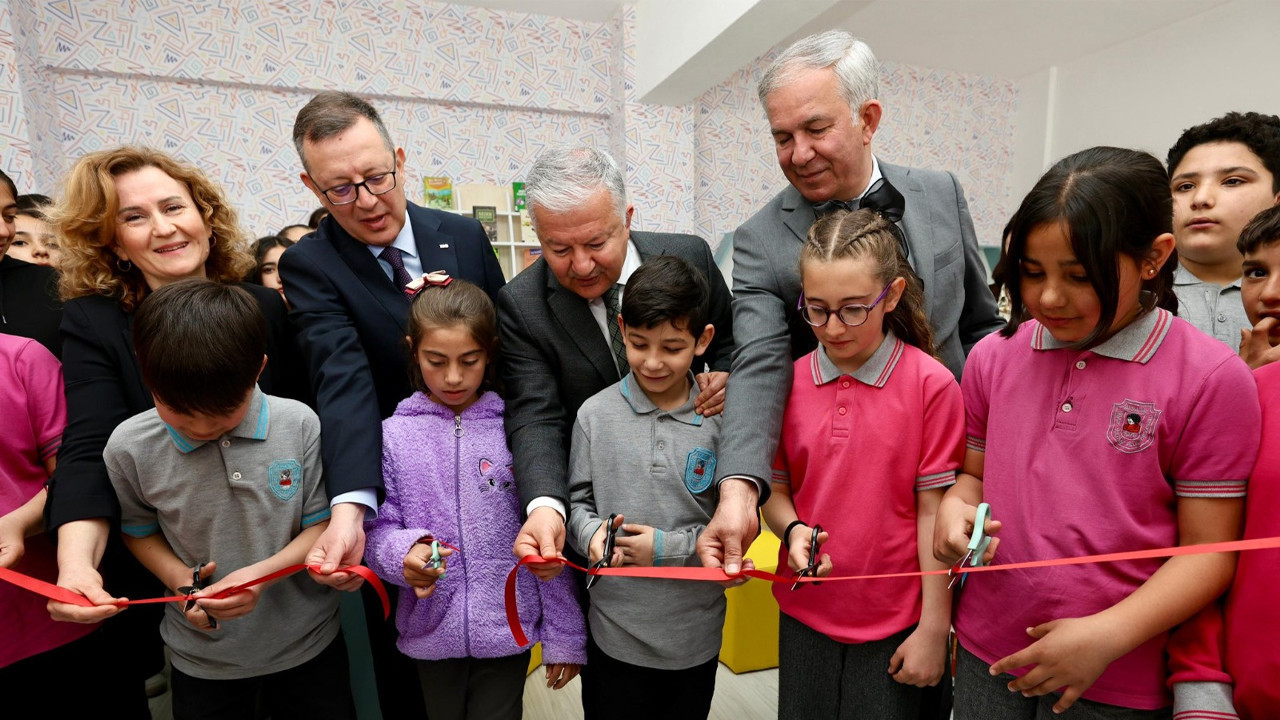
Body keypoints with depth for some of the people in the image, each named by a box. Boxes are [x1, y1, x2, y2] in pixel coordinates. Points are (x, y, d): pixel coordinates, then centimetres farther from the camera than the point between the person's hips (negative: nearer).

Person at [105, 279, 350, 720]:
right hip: (202, 659, 1)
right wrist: (176, 575, -13)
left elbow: (323, 524, -10)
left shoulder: (299, 425, -17)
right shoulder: (128, 448, -13)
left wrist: (263, 573, -24)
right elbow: (138, 530, 5)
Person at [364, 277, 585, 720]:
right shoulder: (394, 435, -5)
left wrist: (564, 636, -1)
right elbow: (378, 530, -3)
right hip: (432, 630, 2)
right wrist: (404, 552, -25)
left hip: (508, 627, -1)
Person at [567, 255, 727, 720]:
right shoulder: (596, 414, -9)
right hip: (614, 631, 0)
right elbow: (577, 499, 1)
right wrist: (592, 533, -18)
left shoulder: (720, 421, -12)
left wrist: (668, 547, -17)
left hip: (696, 634, 1)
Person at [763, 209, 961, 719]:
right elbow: (774, 490, 3)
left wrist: (933, 628, -5)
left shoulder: (931, 384, -14)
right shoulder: (789, 382, -5)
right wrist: (793, 530, -17)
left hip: (894, 624, -2)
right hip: (804, 617, 3)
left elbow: (933, 510, -9)